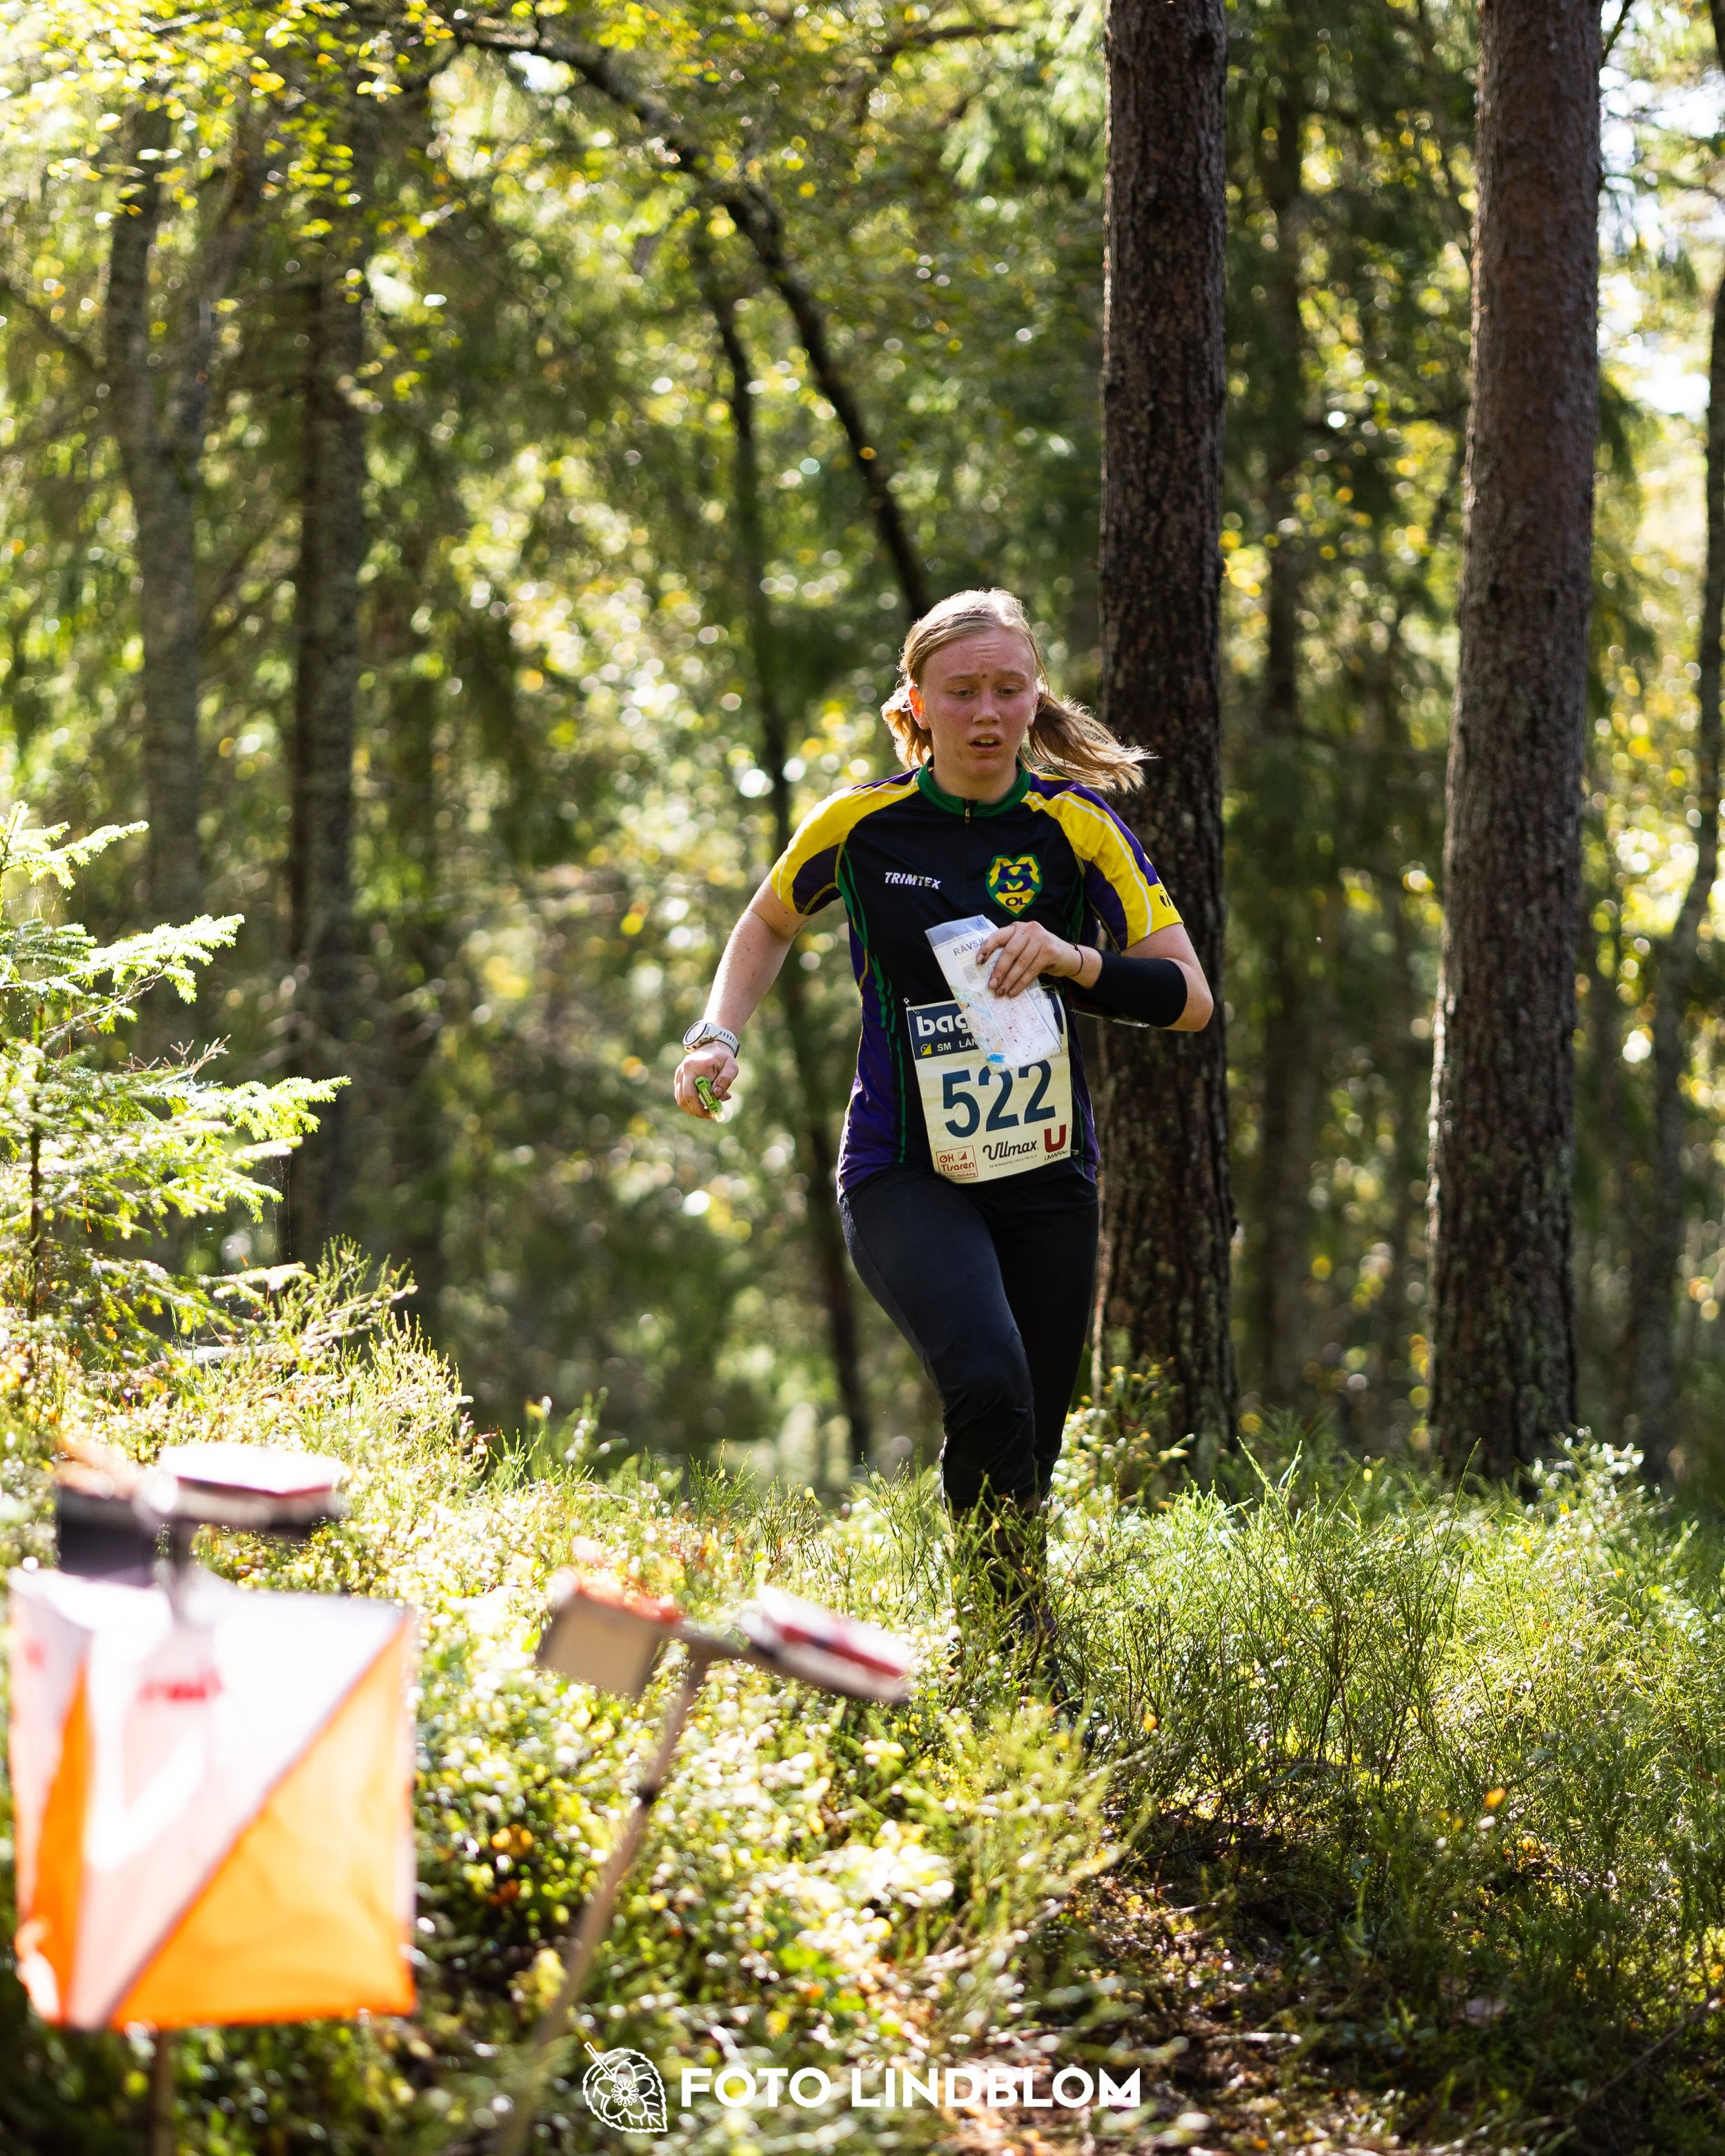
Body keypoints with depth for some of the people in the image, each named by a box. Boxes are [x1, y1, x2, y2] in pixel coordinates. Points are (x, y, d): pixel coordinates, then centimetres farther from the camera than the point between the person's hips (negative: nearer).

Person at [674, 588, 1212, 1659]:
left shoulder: (1078, 825, -5)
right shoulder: (860, 824, -4)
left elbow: (1190, 998, -6)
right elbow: (771, 922, 17)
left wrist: (1074, 961, -22)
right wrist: (720, 1035, 1)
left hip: (1046, 1175, 2)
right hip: (905, 1173, -2)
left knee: (1030, 1447, 6)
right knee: (987, 1383, -29)